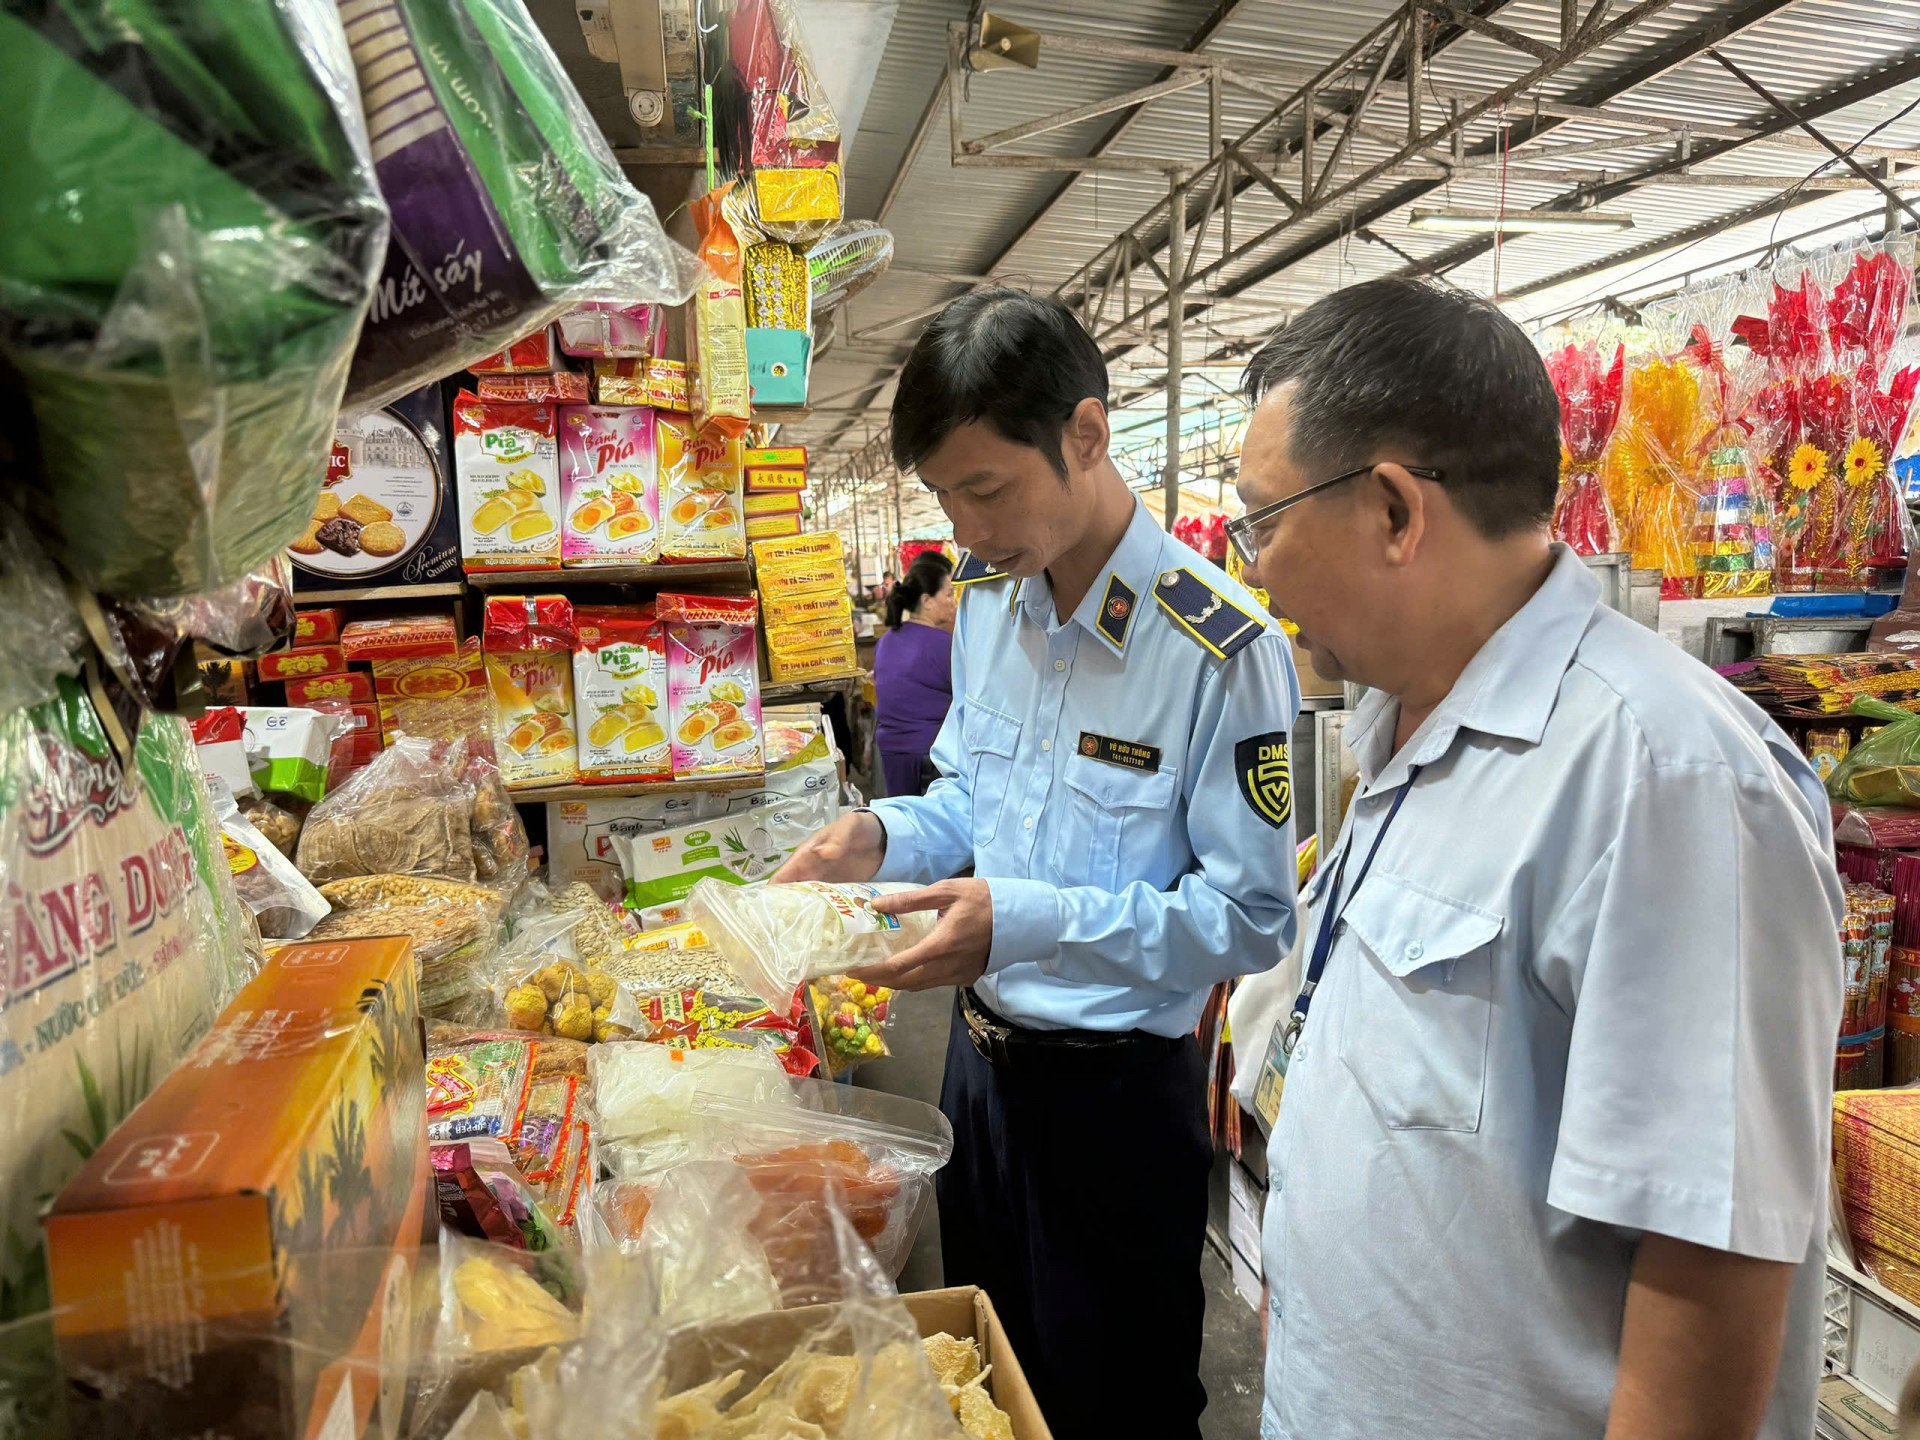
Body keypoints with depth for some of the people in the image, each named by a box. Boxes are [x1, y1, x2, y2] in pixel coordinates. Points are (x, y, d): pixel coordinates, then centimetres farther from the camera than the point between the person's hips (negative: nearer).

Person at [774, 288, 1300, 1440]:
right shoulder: (987, 605, -1)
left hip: (1120, 1087, -6)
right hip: (983, 1056, 7)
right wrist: (885, 838, -9)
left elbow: (1253, 917, -20)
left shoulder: (1221, 647, -23)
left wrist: (1030, 924, -30)